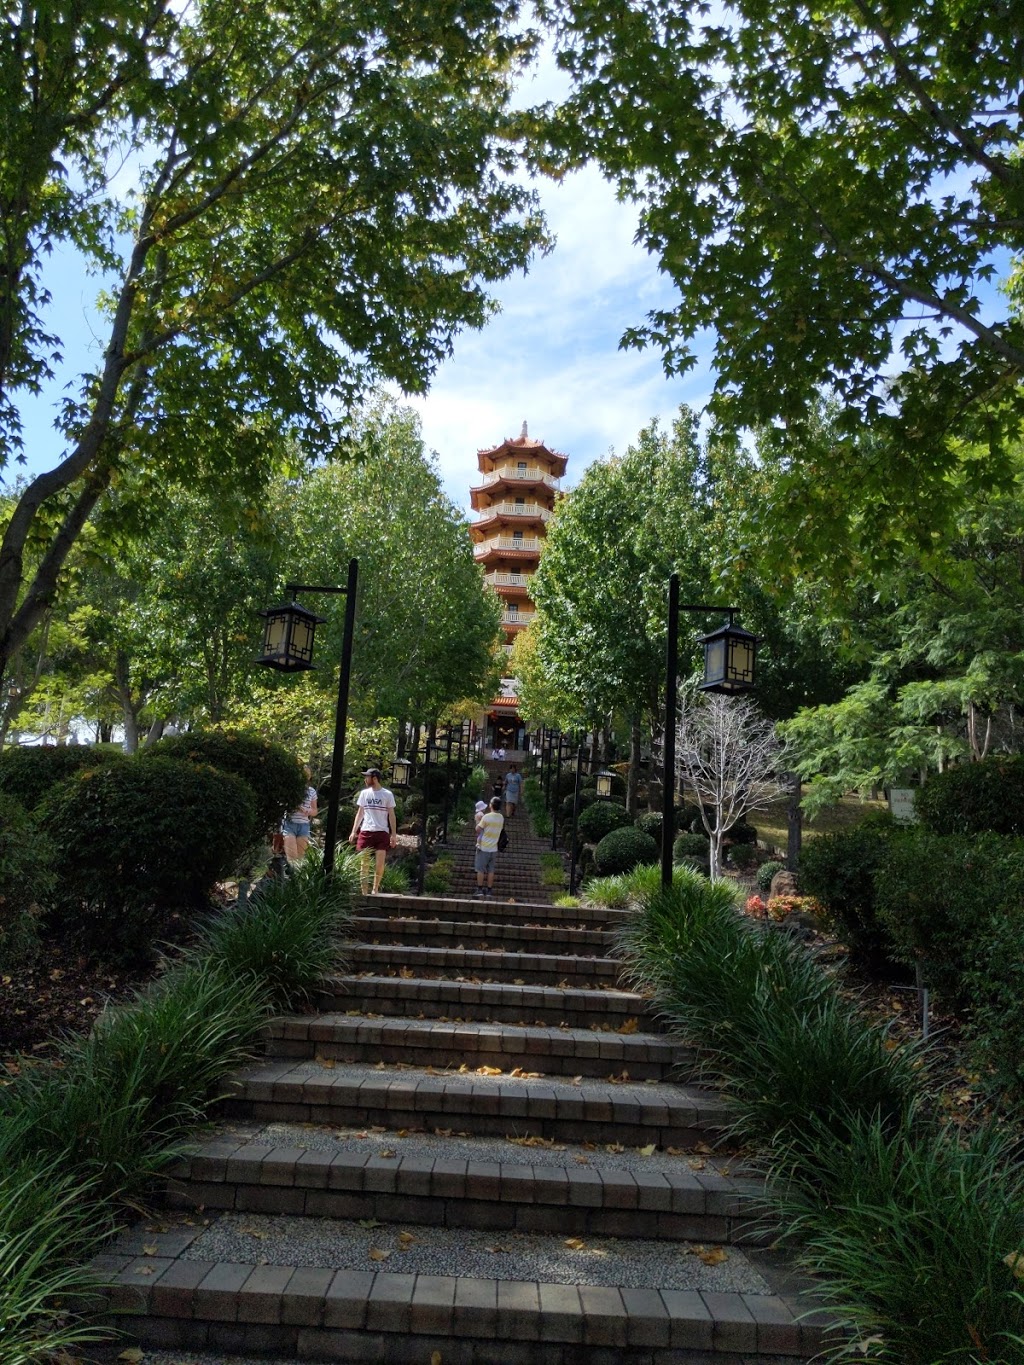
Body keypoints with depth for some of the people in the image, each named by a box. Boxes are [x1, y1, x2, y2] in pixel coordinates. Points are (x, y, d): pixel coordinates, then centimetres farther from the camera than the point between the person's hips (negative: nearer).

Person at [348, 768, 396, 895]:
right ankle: (364, 891, 6)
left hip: (382, 832, -2)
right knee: (364, 862, 0)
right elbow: (360, 813, 13)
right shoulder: (364, 793, 9)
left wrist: (394, 834, -2)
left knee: (380, 863, -8)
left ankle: (375, 889, 7)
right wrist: (353, 832, 8)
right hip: (365, 831, 2)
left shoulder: (387, 794, 1)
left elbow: (391, 815, 3)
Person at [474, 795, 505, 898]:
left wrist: (479, 820, 7)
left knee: (480, 869, 4)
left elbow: (478, 829, -10)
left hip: (483, 847, -4)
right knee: (491, 870, 10)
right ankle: (489, 890, 12)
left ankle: (480, 890, 5)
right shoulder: (501, 818, 1)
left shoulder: (486, 817, -17)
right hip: (494, 848, 4)